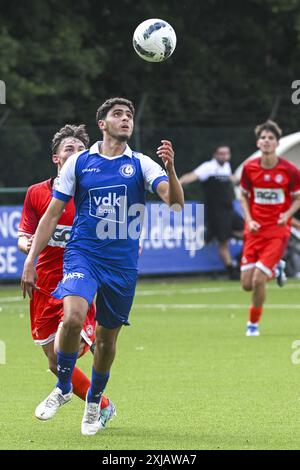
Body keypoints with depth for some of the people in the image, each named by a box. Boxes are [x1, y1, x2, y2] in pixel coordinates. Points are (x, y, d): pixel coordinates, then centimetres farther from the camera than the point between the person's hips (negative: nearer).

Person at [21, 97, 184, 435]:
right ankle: (63, 385, -4)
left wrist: (170, 168, -29)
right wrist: (31, 261, 3)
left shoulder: (141, 164, 3)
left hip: (123, 263, 2)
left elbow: (175, 202, -10)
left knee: (107, 338, 9)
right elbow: (53, 214, 7)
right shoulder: (78, 163, 3)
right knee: (73, 317, -27)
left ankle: (93, 403, 32)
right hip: (82, 255, -2)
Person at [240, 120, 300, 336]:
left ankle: (254, 323, 8)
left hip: (277, 231, -3)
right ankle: (274, 270, 35)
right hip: (255, 230, 3)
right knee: (247, 284, 0)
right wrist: (249, 220, -4)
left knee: (258, 280, -15)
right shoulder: (249, 168, -2)